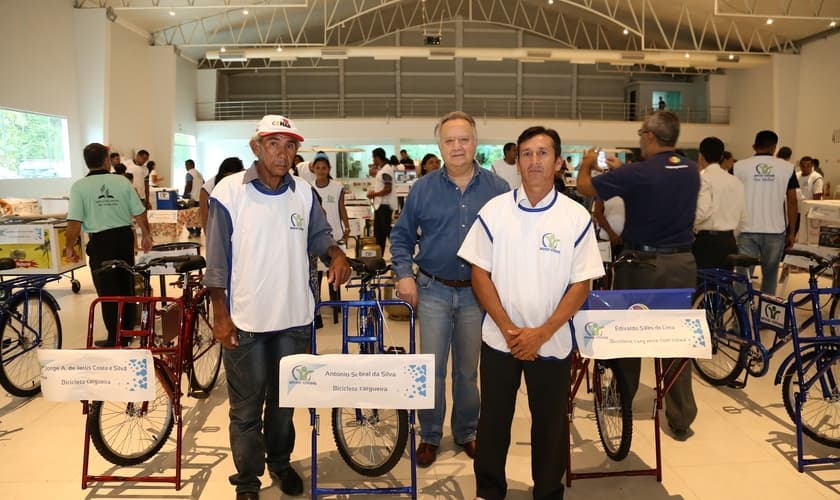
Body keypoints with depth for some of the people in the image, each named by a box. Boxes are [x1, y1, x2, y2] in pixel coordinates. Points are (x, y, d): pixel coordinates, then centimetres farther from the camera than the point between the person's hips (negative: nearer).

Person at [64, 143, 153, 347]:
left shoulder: (79, 187, -8)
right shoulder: (122, 181, -2)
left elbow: (75, 221, -14)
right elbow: (139, 213, 0)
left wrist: (69, 246, -1)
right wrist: (146, 235, 15)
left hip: (100, 241, -3)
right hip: (125, 237, 3)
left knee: (108, 291, 6)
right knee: (126, 286, 17)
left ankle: (115, 339, 12)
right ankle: (128, 332, 29)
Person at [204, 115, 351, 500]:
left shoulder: (303, 193, 3)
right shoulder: (229, 191, -8)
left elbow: (317, 235, 15)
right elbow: (217, 259, -7)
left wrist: (335, 253, -8)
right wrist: (220, 314, -9)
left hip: (294, 317, 4)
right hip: (245, 320, -3)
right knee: (246, 406, 9)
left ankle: (280, 462, 40)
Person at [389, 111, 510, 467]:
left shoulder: (498, 189, -1)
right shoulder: (422, 188, 0)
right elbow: (402, 235, 7)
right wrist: (404, 274, -5)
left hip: (478, 293, 0)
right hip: (433, 291, 0)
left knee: (468, 370, 14)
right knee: (432, 368, 3)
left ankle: (466, 432, 33)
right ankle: (430, 436, 22)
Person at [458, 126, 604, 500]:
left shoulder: (576, 217, -6)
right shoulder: (494, 211, -3)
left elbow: (581, 284, -5)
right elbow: (480, 274, -2)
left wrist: (542, 333, -13)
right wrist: (507, 328, -10)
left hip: (552, 342, -1)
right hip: (499, 339, 1)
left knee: (550, 424, 12)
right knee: (493, 420, 13)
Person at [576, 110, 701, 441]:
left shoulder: (637, 174, -16)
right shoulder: (691, 171, 3)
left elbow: (584, 186, -6)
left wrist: (587, 163, 15)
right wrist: (621, 169, 28)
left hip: (642, 264, -4)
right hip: (682, 263, 5)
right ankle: (681, 420, 14)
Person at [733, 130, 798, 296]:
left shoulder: (739, 166, 1)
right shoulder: (787, 167, 2)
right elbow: (792, 201, 1)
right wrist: (791, 232, 8)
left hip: (747, 231, -1)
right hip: (775, 231, 1)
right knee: (770, 276, 16)